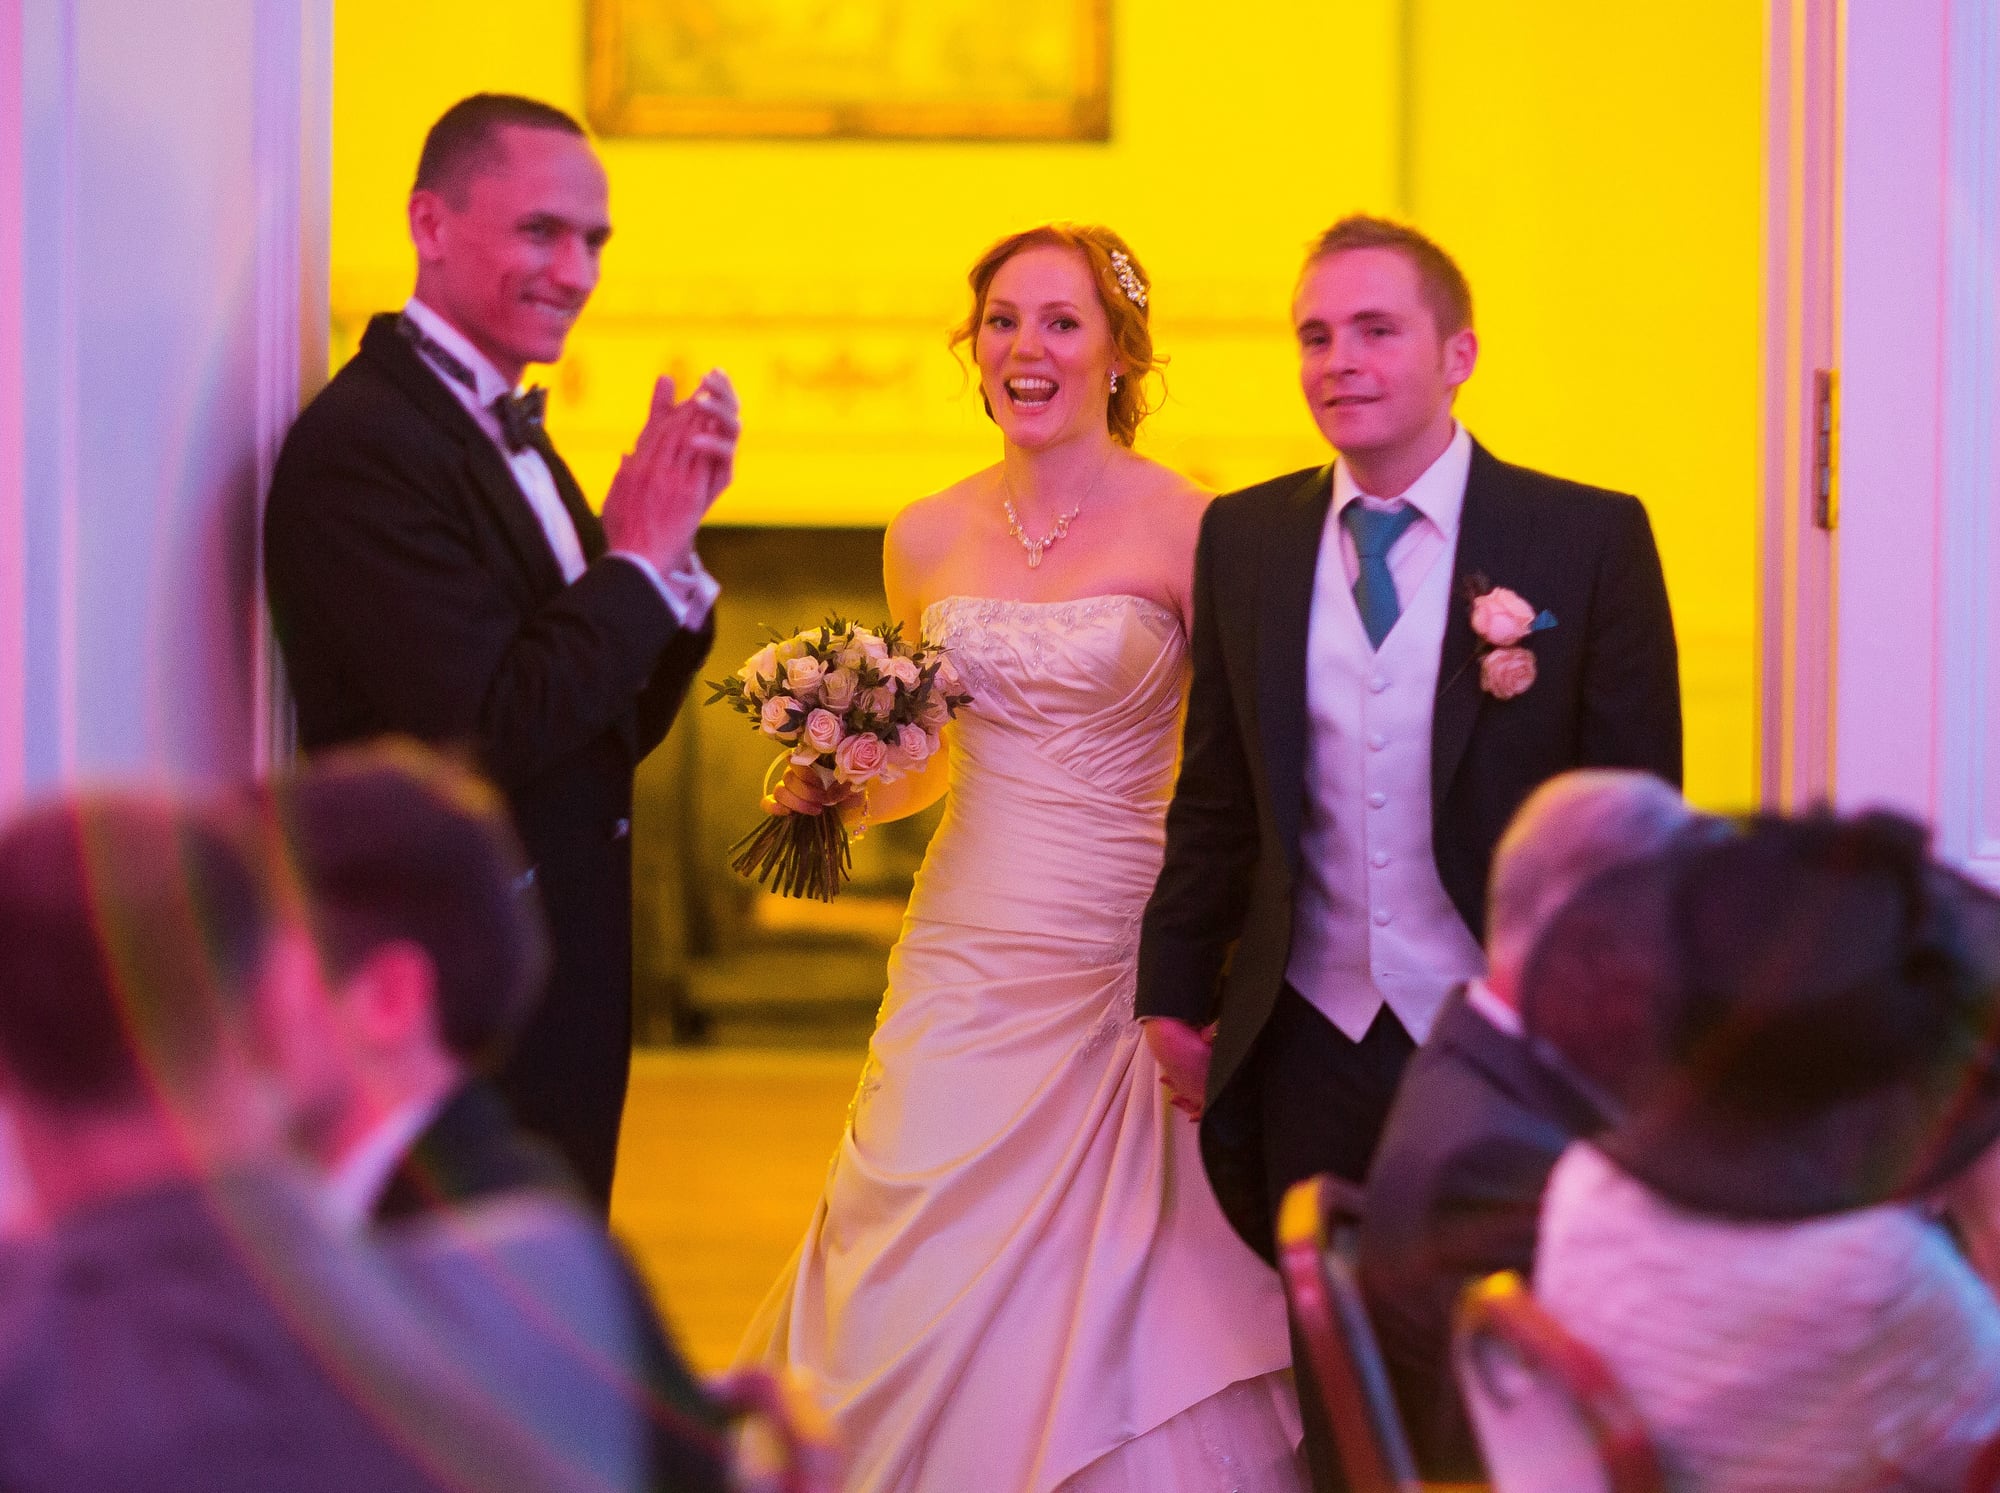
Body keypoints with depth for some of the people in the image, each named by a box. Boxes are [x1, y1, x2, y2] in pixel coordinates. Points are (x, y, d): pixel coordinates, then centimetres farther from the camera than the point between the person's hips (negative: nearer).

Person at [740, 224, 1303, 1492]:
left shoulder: (1183, 526, -6)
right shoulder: (930, 540, 8)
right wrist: (833, 791, 2)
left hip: (1124, 964, -4)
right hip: (968, 962, 4)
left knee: (1110, 1313, -4)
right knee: (926, 1292, 2)